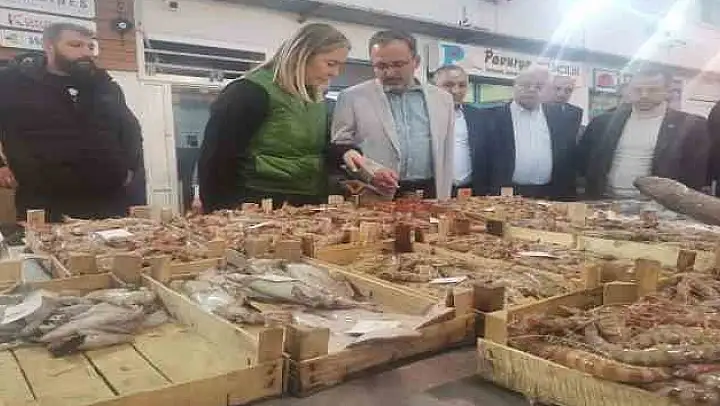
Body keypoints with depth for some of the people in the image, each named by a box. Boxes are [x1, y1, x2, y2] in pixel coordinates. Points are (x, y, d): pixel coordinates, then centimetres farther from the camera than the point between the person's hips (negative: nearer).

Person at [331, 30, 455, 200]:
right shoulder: (352, 97, 1)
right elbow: (340, 146, -1)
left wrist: (444, 201, 9)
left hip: (428, 195, 3)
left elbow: (445, 155, 13)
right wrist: (370, 171, -18)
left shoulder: (442, 99, 11)